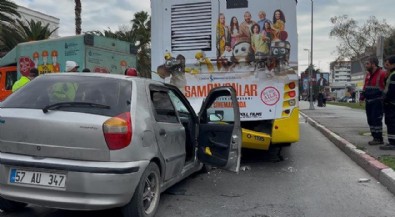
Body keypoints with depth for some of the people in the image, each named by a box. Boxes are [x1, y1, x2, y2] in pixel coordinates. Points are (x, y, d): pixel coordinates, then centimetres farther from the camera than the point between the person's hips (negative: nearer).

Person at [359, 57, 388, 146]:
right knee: (370, 120, 10)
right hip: (368, 102, 8)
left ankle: (379, 139, 0)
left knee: (376, 119, -8)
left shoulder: (382, 74, -11)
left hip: (377, 102, -8)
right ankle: (375, 137, 19)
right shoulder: (368, 74, 14)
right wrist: (362, 98, 15)